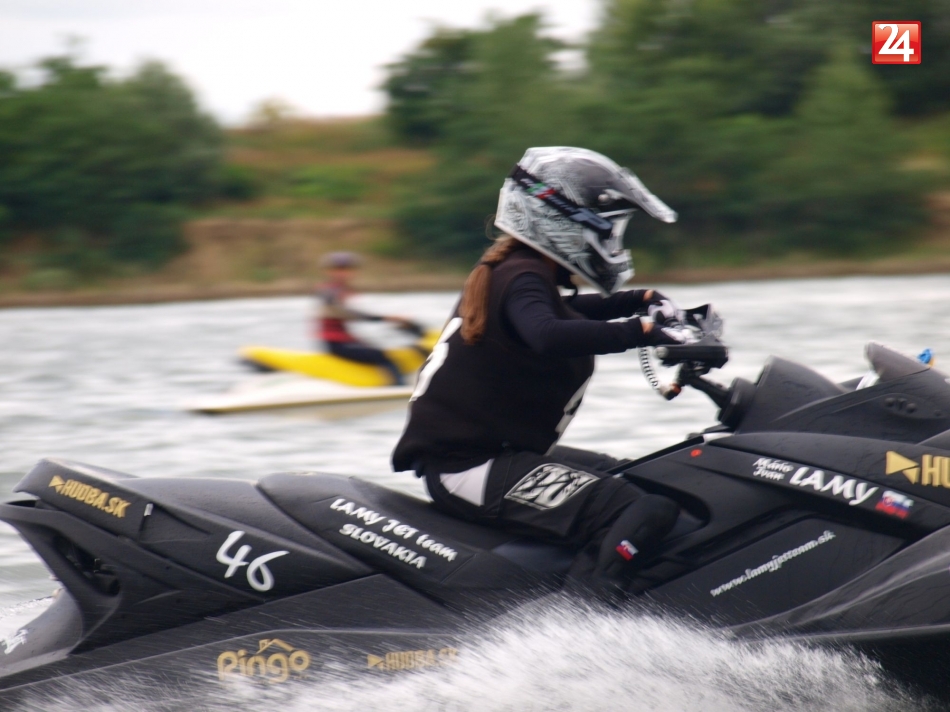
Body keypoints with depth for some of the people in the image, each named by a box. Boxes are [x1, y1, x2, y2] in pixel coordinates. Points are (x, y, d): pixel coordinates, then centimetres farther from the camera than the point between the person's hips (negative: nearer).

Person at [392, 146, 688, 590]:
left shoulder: (510, 270, 16)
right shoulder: (521, 279, -14)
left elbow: (565, 312, 37)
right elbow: (549, 336, -37)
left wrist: (643, 301, 25)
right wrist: (642, 331, -35)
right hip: (469, 467, -11)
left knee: (626, 477, 26)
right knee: (646, 513, -24)